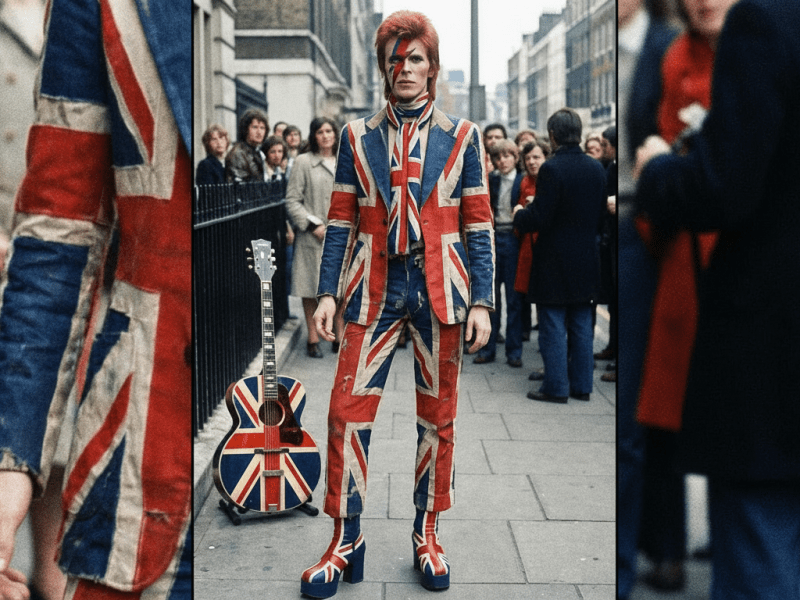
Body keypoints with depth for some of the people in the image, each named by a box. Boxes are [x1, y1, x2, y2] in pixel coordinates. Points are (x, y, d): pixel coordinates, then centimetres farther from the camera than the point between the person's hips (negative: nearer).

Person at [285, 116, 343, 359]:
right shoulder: (304, 162, -1)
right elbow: (292, 200, -5)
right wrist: (313, 225, -12)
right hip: (312, 237, -3)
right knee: (312, 288, 1)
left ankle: (340, 337, 12)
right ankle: (313, 338, 11)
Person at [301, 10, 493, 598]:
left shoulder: (461, 136, 5)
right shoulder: (358, 136, 8)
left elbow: (479, 225, 4)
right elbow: (341, 221, 7)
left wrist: (481, 302, -2)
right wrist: (328, 293, -1)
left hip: (440, 287, 0)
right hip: (375, 286, 1)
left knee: (438, 415, 6)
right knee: (348, 411, -4)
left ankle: (428, 533, 21)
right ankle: (346, 539, 8)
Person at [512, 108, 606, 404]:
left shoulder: (552, 169, -17)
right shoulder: (596, 168, 3)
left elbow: (539, 218, -19)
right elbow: (601, 212, 10)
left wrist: (519, 214, 1)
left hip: (555, 263, -6)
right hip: (586, 260, 6)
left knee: (553, 327, 2)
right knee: (582, 325, 13)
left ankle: (556, 387, 6)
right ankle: (581, 385, 19)